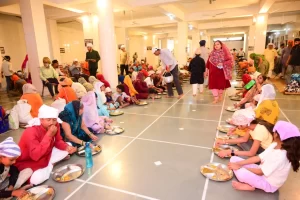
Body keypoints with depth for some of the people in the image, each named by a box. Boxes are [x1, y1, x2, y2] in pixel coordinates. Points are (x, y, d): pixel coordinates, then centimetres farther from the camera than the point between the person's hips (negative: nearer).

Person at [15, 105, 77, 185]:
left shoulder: (55, 125, -14)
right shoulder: (31, 131, -32)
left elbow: (58, 141, 1)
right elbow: (35, 156, -40)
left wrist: (67, 147, -21)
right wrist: (48, 135, -43)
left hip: (46, 155, 6)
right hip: (28, 161, -6)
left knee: (68, 148, -2)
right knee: (36, 179, -33)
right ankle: (49, 166, -3)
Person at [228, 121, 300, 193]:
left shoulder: (280, 157, -32)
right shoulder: (275, 145, -5)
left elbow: (260, 172, -25)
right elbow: (258, 158, -2)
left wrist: (240, 167, -15)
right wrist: (238, 164, -10)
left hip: (269, 183, -9)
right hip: (262, 171, 9)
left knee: (241, 172, -38)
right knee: (234, 159, -2)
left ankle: (249, 186, -5)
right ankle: (250, 183, -12)